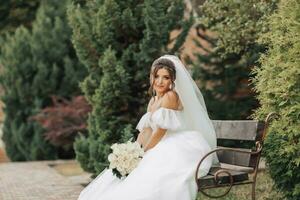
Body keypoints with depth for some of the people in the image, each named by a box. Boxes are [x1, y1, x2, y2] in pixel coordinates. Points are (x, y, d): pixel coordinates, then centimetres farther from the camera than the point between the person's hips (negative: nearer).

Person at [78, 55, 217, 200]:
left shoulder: (171, 96, -9)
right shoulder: (153, 101, 18)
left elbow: (161, 131, -12)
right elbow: (145, 131, 13)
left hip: (175, 152, -9)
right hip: (160, 151, 9)